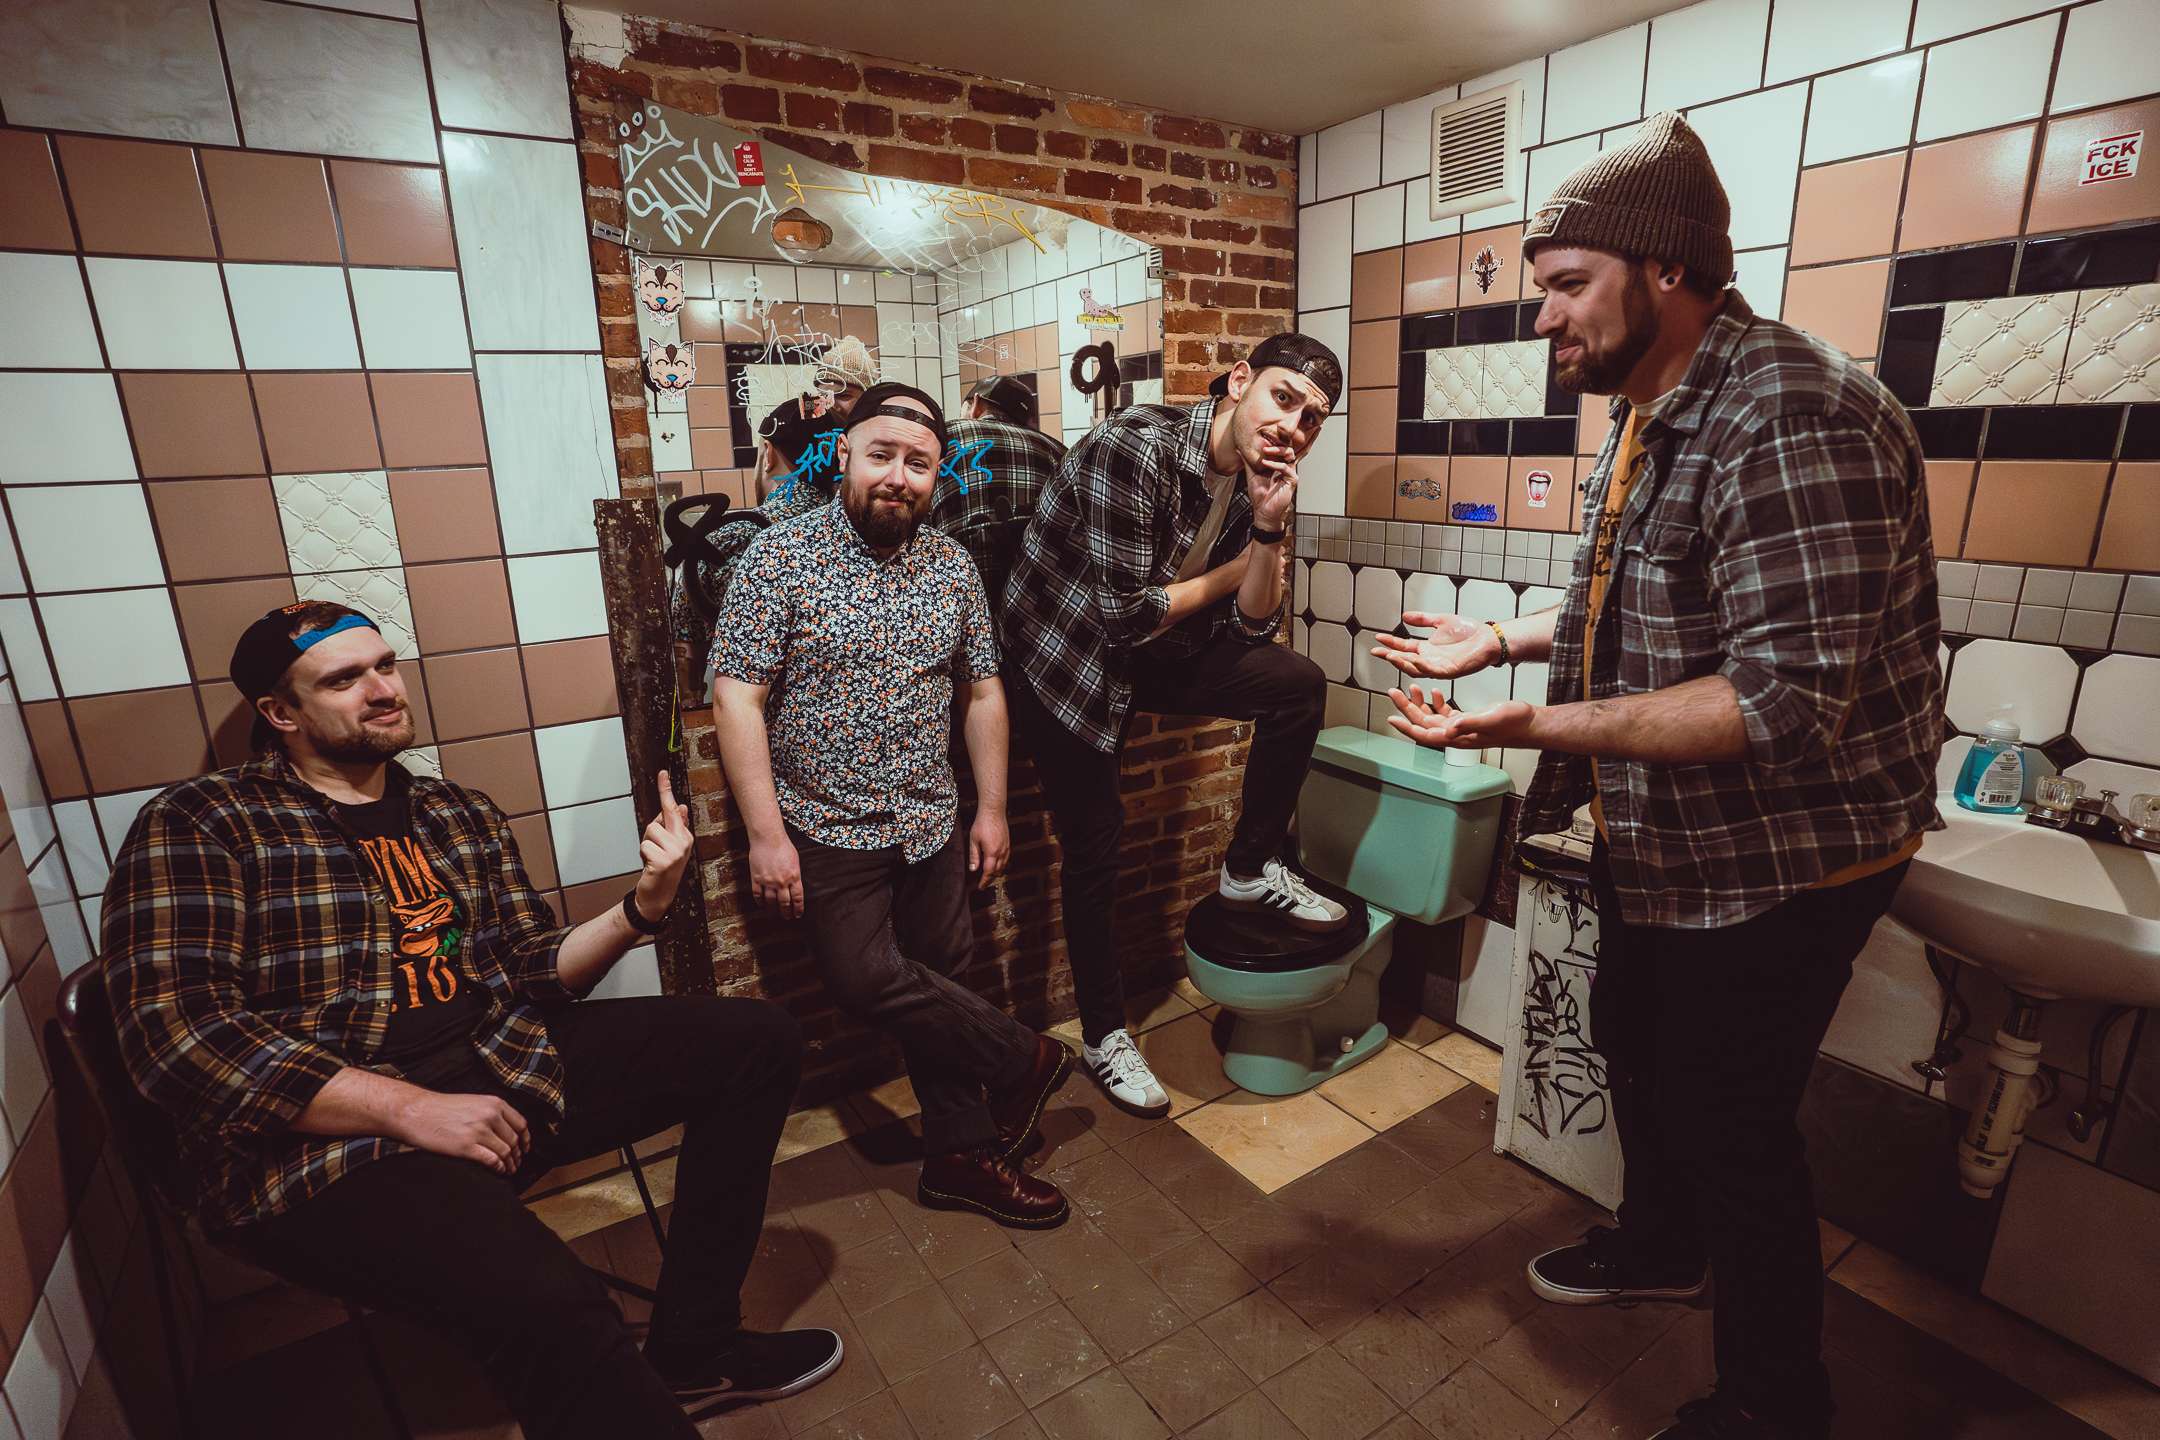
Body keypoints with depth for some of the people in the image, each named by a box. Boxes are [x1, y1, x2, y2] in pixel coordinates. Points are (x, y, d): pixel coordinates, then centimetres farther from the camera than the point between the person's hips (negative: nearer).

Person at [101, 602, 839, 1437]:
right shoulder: (196, 826, -1)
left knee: (757, 1039, -3)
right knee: (552, 1308, -37)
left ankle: (691, 1345, 7)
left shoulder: (461, 817, 15)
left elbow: (531, 969, 13)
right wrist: (410, 1109, -20)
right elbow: (174, 1028, -12)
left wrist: (640, 908, -8)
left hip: (507, 1065, 7)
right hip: (337, 1134, -6)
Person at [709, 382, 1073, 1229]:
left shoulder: (953, 566, 3)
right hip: (828, 826, -3)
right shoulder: (780, 557, -9)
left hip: (932, 825, 4)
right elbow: (737, 697, -12)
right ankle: (1022, 1058, 10)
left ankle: (959, 1156, 28)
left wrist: (991, 808, 6)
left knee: (939, 985, 10)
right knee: (864, 977, -14)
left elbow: (982, 693, 9)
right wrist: (766, 834, -16)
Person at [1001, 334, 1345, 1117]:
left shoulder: (1255, 479, -3)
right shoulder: (1134, 449, -27)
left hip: (1155, 649, 6)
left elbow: (1251, 627, -3)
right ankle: (1105, 1037, 19)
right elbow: (1125, 616, -28)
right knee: (1094, 845, -1)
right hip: (1065, 658, -6)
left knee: (1297, 684, -10)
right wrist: (1230, 572, -14)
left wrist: (1268, 529, -19)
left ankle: (1250, 869, 7)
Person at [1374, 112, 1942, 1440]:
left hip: (1773, 865, -9)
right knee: (1635, 1048, 25)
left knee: (1733, 1125, 6)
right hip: (1656, 840, 10)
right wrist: (1503, 640, 9)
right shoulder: (1653, 412, 6)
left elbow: (1786, 699, -32)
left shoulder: (1789, 416, -25)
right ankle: (1661, 1246, 52)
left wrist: (1538, 725, -38)